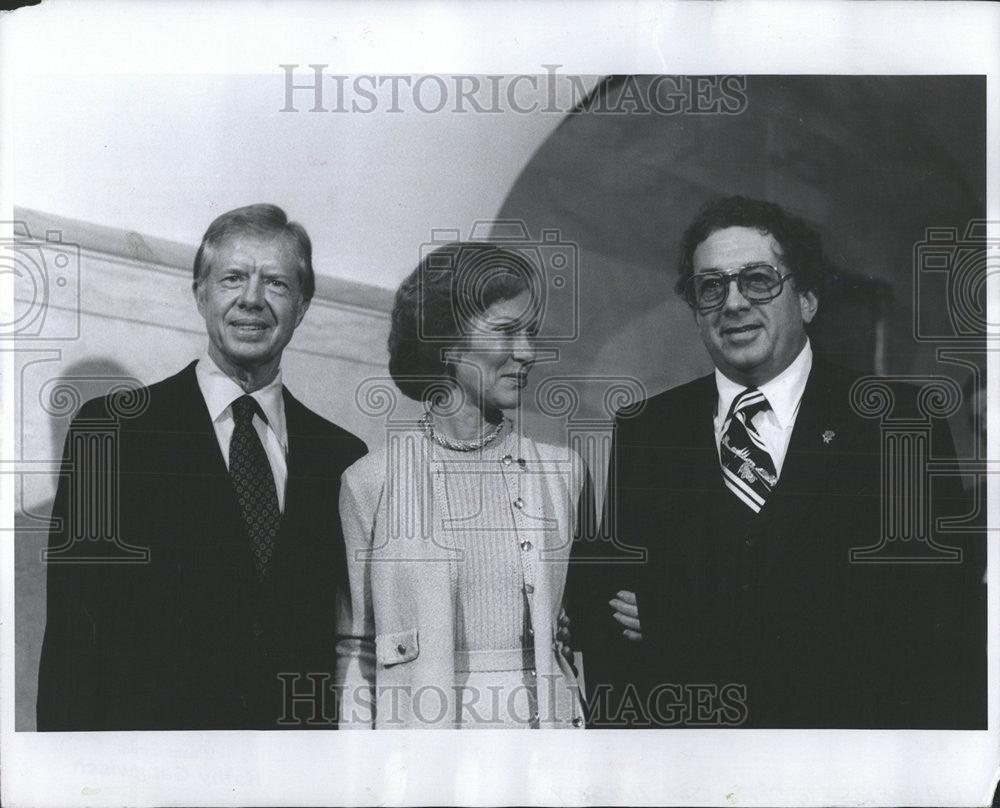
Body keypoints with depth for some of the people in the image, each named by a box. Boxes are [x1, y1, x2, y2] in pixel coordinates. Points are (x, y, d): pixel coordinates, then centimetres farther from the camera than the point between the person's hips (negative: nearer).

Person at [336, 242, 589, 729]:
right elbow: (354, 650, 5)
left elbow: (575, 626, 12)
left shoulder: (562, 471, 6)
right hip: (422, 722, -2)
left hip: (545, 720, 2)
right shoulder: (371, 482, 0)